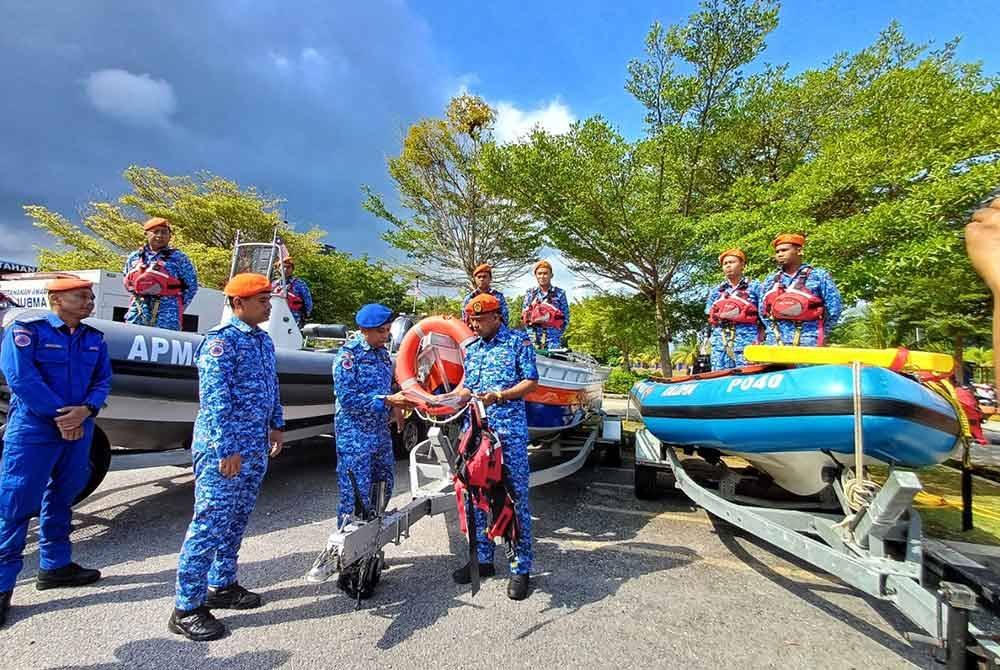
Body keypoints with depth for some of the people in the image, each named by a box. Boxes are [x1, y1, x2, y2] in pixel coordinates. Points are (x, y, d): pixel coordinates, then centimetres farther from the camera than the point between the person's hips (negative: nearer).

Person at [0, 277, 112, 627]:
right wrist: (59, 414, -15)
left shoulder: (94, 338, 8)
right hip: (33, 431, -5)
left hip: (78, 430, 6)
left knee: (60, 501, 16)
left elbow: (103, 380, 5)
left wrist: (85, 410, -13)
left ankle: (55, 565, 30)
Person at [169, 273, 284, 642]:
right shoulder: (220, 341, -15)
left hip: (255, 447, 8)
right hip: (222, 449, -8)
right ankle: (186, 608, 13)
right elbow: (214, 400, -20)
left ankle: (221, 585, 33)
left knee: (236, 520, 17)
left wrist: (276, 425, 19)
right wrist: (226, 450, -22)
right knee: (210, 523, 0)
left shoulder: (263, 340, 11)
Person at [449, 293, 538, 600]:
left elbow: (531, 382, -6)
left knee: (516, 497, 0)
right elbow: (466, 387, 17)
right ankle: (483, 558, 28)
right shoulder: (471, 348, 16)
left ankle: (521, 567, 13)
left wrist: (498, 396, -17)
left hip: (510, 432, -6)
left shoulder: (518, 341, -1)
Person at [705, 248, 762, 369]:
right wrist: (721, 315, 0)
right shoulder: (715, 291, 19)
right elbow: (710, 317, 19)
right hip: (720, 342, 3)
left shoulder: (754, 287, 11)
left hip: (746, 339, -3)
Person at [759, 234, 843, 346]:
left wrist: (820, 333, 4)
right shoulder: (770, 280, 13)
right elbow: (762, 310, 20)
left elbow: (835, 308, 2)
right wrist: (773, 331, 11)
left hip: (809, 344, -3)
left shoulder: (818, 276, 2)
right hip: (775, 343, 4)